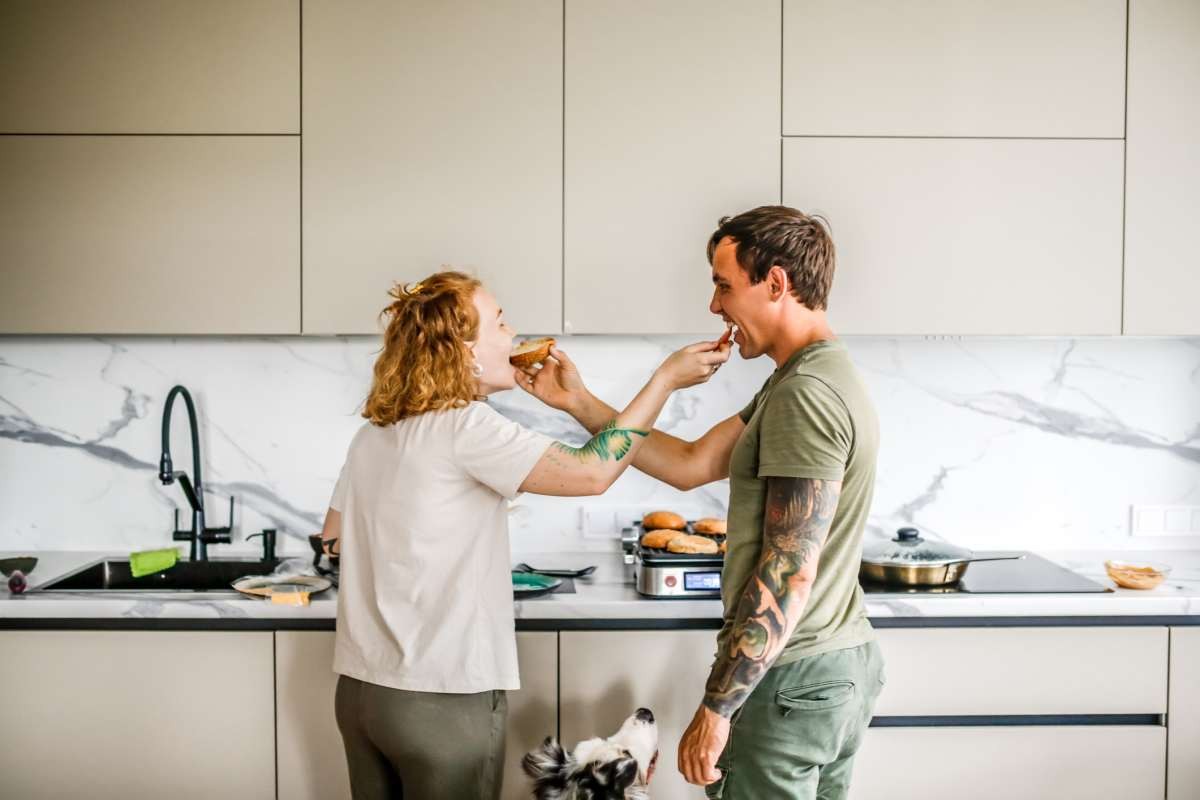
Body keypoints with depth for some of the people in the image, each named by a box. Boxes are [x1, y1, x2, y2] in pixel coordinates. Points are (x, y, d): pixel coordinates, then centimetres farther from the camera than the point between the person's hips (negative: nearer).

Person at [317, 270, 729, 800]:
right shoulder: (465, 426, -16)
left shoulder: (373, 435, 8)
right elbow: (592, 472, -20)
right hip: (442, 697, -7)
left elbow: (334, 537, 20)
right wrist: (667, 377, -10)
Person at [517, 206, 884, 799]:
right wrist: (579, 402, 8)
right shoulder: (822, 375, 12)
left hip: (792, 681, -10)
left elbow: (789, 578, -24)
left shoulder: (805, 395, -20)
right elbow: (692, 464, 10)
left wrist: (716, 707, -20)